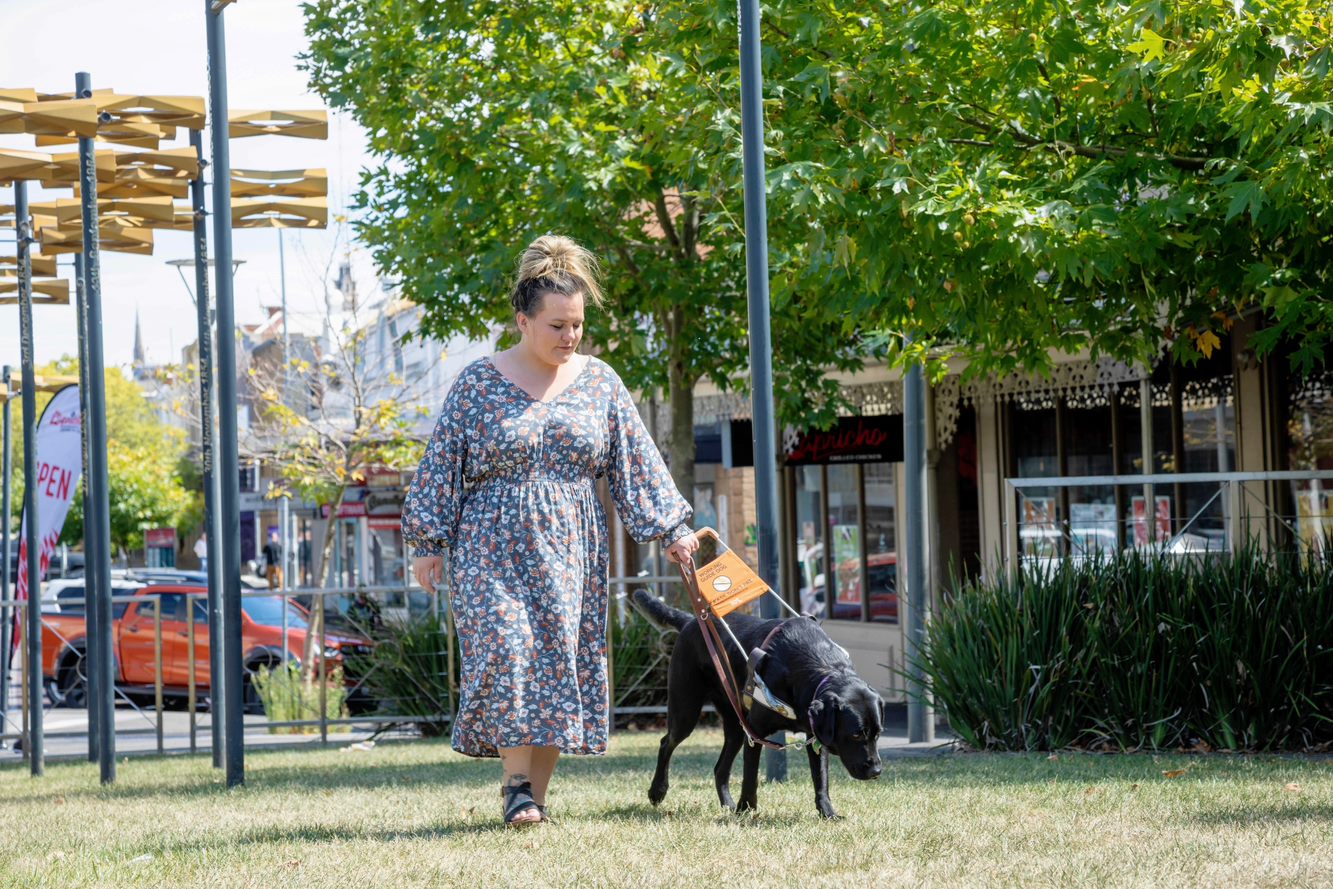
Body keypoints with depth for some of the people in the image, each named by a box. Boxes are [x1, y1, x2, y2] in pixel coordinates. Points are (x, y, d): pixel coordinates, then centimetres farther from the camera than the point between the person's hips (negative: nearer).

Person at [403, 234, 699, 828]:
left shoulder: (598, 383, 6)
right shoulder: (478, 383, -1)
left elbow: (637, 462, 6)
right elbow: (443, 465, 2)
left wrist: (671, 530, 0)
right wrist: (430, 544, -1)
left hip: (570, 552, 3)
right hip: (493, 548, -3)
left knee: (562, 664, -1)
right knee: (504, 651, -17)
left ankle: (536, 793, 6)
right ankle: (515, 783, -13)